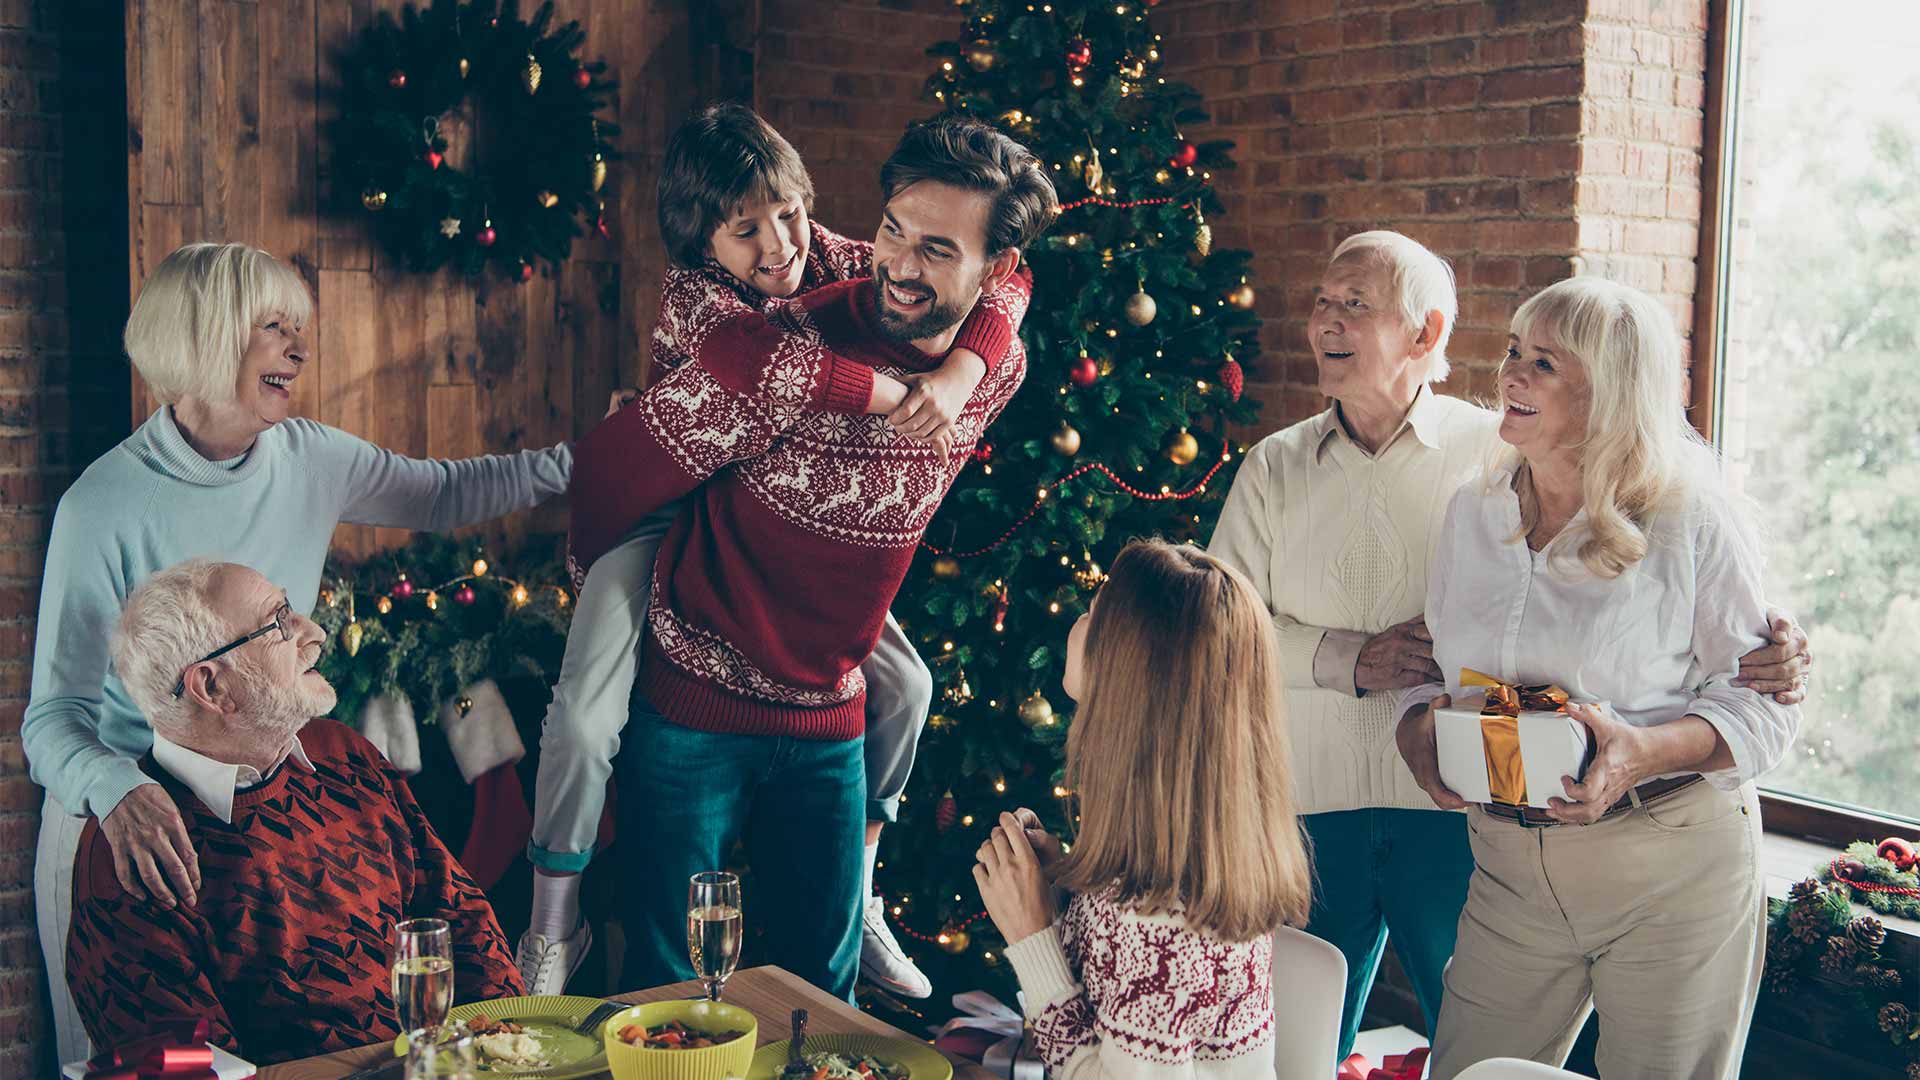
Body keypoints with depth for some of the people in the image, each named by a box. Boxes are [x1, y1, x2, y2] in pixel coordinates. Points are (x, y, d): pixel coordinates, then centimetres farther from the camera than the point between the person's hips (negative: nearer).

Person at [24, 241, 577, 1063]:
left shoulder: (307, 459, -5)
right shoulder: (106, 505, -20)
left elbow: (444, 494, 11)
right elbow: (54, 716, -21)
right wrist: (118, 793, -42)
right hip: (128, 821, -4)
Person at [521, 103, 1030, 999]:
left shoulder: (838, 261, -11)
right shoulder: (693, 294, -24)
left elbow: (1000, 282, -16)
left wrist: (955, 378, -34)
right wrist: (891, 395, -46)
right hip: (669, 516, -5)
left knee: (904, 685, -1)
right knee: (585, 722, -18)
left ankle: (856, 901, 19)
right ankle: (552, 931, 7)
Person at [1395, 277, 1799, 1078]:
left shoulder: (1692, 522, -9)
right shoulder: (1473, 513, 6)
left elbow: (1764, 703, -8)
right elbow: (1434, 663, 15)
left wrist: (1645, 751, -25)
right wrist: (1420, 730, -7)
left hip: (1671, 869, -4)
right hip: (1512, 866, 4)